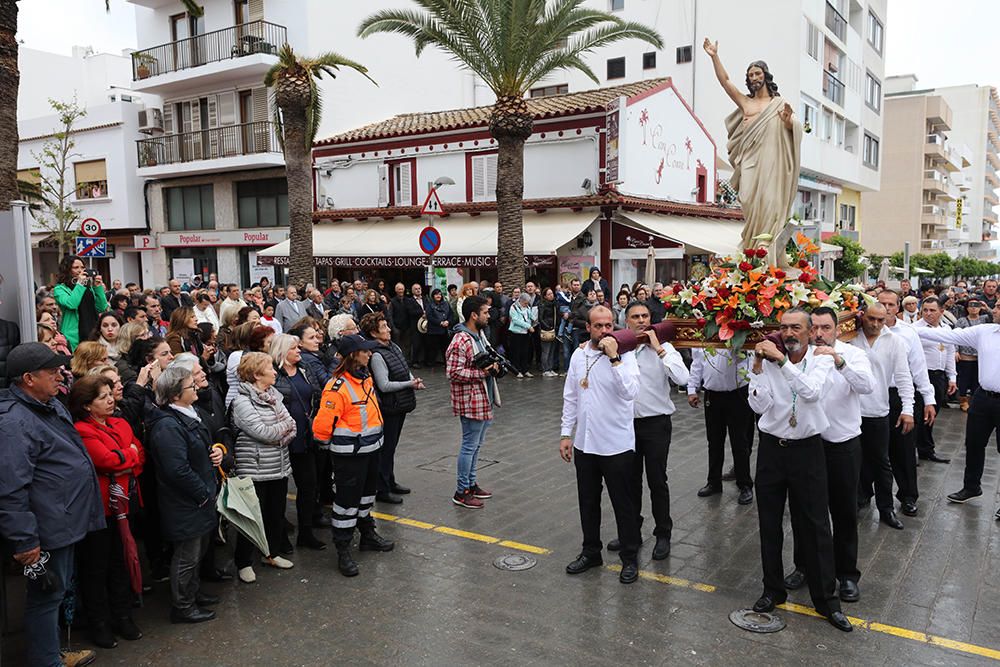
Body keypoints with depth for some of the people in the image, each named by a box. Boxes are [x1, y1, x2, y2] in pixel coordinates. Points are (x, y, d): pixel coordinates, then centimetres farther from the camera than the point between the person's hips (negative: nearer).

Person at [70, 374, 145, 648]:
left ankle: (123, 617, 28)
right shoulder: (81, 431, -14)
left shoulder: (121, 424, 9)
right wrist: (130, 453, -6)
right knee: (96, 567, 8)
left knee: (120, 562, 16)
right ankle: (99, 623, 22)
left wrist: (125, 468, -13)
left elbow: (140, 455, 6)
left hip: (122, 505, 7)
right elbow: (106, 460, -23)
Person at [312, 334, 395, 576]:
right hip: (349, 454, -8)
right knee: (347, 498, 1)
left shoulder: (365, 378, 3)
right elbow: (322, 424, -22)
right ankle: (343, 550, 13)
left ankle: (368, 534, 41)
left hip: (370, 447, 9)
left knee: (367, 492, 23)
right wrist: (331, 446, -6)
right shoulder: (337, 387, -24)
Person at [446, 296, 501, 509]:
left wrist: (493, 365, 3)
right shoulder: (460, 341, -21)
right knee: (470, 445, 0)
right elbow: (453, 372, -25)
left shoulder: (481, 334, 10)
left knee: (476, 444, 18)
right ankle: (462, 492, 12)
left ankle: (471, 483, 32)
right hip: (471, 401, -10)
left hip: (484, 399, 10)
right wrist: (482, 372, -23)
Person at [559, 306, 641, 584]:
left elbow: (630, 392, -27)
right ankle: (591, 552, 35)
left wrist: (614, 358, -30)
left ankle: (630, 558, 25)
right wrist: (566, 434, 8)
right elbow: (570, 397, 10)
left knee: (624, 504, 8)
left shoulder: (624, 355, -11)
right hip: (584, 443, 5)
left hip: (617, 444, -5)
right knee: (588, 502, 18)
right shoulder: (579, 355, 4)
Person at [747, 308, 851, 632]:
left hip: (807, 450, -2)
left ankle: (827, 599, 18)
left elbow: (812, 392, -26)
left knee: (815, 526, 4)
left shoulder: (821, 359, -6)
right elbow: (759, 405, -13)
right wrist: (758, 366, -20)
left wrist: (782, 361, -31)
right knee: (769, 524, 12)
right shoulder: (768, 361, -3)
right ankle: (773, 589, 28)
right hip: (772, 448, 2)